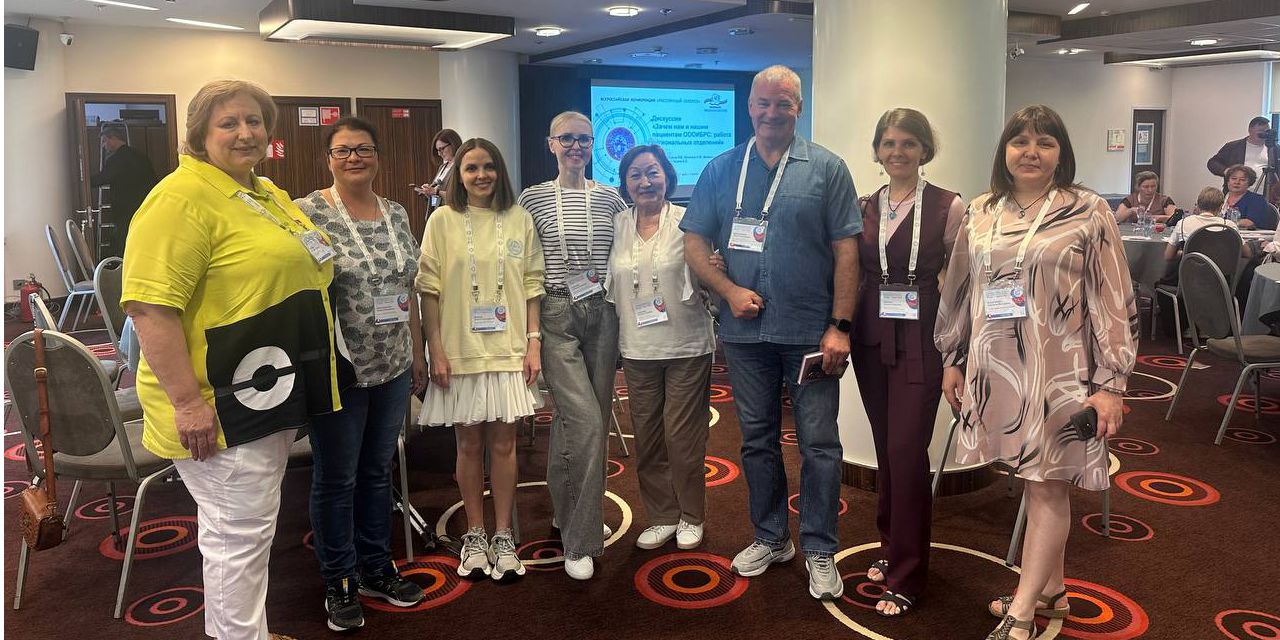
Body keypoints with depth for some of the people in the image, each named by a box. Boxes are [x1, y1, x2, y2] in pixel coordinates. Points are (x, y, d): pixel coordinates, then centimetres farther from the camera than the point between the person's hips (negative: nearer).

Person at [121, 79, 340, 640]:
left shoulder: (269, 195, 14)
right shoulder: (181, 198, -16)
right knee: (239, 533, -1)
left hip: (272, 397, 10)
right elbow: (149, 304, -23)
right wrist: (187, 401, -26)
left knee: (251, 527, 20)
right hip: (222, 407, -9)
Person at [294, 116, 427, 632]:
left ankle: (376, 567, 32)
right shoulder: (307, 213, -10)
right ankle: (339, 581, 24)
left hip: (393, 367, 6)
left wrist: (417, 351, 14)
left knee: (378, 470, 17)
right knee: (337, 479, 8)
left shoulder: (396, 214, 8)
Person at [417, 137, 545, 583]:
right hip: (460, 351, -1)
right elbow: (429, 289, -2)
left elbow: (532, 285, 6)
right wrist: (436, 349, -7)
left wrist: (534, 341, -1)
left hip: (508, 350, 1)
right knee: (469, 445, 9)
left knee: (504, 444, 6)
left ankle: (503, 538, 18)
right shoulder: (443, 220, 0)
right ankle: (475, 536, 22)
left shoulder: (519, 219, 5)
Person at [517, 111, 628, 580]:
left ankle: (573, 512, 32)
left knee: (594, 421, 11)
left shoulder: (610, 199, 8)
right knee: (585, 421, -14)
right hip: (557, 316, -3)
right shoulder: (533, 198, 1)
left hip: (602, 314, 4)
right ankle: (579, 540, -3)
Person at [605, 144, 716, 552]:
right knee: (647, 438, 11)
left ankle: (691, 516, 24)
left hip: (687, 346, -4)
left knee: (683, 435, 3)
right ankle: (662, 516, 27)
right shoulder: (617, 226, 4)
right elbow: (611, 287, 13)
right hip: (637, 349, 4)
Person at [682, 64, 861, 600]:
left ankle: (819, 551, 16)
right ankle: (770, 537, 30)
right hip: (745, 331, 3)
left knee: (819, 444, 1)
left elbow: (846, 251, -4)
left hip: (811, 333, -3)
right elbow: (694, 243, 7)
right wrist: (730, 290, -9)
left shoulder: (826, 169, 1)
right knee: (757, 439, 13)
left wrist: (840, 326, -10)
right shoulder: (722, 170, 8)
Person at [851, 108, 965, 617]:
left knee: (907, 451, -6)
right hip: (872, 337, 4)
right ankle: (893, 547, 31)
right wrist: (845, 331, 4)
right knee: (886, 449, 13)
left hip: (921, 340, -4)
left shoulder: (949, 207, -5)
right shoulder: (864, 207, 7)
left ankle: (906, 577, 7)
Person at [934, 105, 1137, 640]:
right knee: (1034, 483, 12)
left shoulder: (1088, 213, -3)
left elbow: (1113, 304, -6)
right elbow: (959, 291, 14)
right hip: (996, 369, 4)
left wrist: (1110, 383, -9)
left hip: (1058, 371, -4)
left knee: (1046, 486, 0)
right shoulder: (981, 214, 8)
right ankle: (1050, 588, 28)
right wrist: (953, 360, 14)